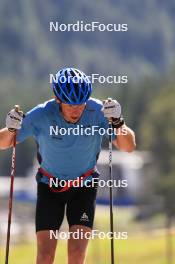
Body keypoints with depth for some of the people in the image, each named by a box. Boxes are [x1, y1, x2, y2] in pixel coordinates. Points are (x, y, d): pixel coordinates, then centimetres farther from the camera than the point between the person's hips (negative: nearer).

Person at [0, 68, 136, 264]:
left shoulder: (97, 111, -21)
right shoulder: (41, 116, -22)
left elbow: (129, 147, -21)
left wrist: (117, 123, -40)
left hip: (84, 187, 0)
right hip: (50, 186, 0)